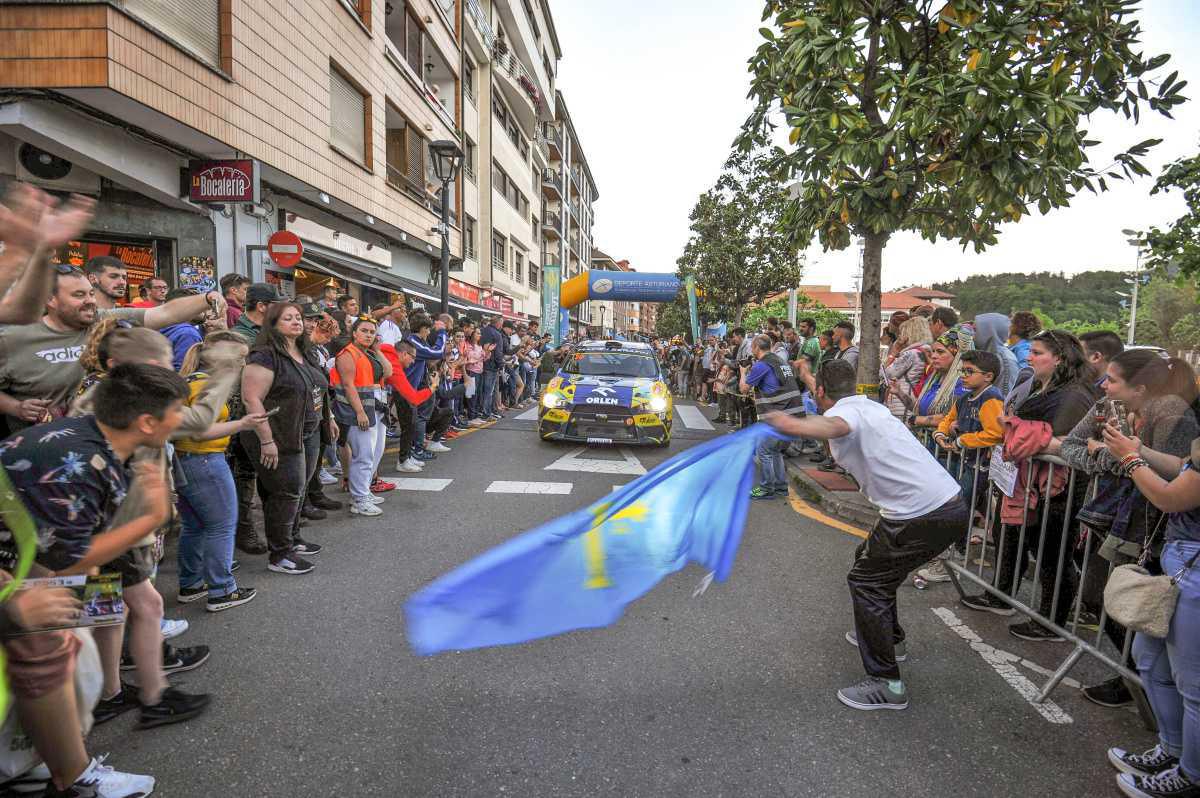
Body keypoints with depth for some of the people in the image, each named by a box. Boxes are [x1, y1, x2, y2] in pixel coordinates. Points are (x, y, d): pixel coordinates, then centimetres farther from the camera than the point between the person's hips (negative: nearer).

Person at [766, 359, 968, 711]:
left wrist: (793, 424, -60)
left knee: (865, 580, 0)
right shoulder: (870, 405, 16)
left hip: (922, 516, -9)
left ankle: (887, 685, 4)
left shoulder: (843, 411, -12)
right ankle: (890, 638, 43)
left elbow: (835, 427, -40)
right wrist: (809, 369, 55)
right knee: (871, 558, 25)